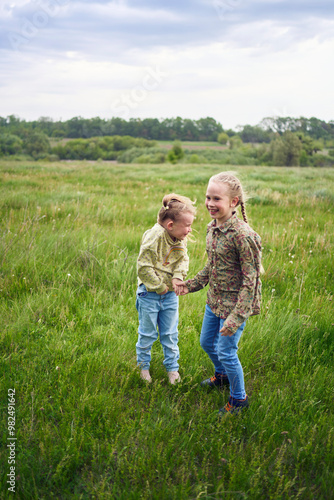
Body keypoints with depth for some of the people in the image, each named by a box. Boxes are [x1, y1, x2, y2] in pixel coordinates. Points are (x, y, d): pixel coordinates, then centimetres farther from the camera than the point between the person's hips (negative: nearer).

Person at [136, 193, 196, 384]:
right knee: (147, 334, 12)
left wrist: (178, 276, -17)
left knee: (170, 334, 15)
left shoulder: (181, 239, -5)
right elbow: (144, 268, -24)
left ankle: (172, 367, 32)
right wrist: (160, 287, -16)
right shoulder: (154, 237, -26)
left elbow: (183, 260, 4)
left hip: (170, 294, 5)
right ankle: (144, 365, 34)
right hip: (150, 294, -5)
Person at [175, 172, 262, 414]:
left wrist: (237, 317, -26)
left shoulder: (242, 235, -25)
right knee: (207, 342, 23)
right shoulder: (212, 228, 1)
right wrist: (191, 285, 16)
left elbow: (251, 279, -23)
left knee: (226, 352, 2)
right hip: (214, 300, 8)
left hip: (234, 304, -8)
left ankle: (239, 398, 27)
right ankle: (222, 375, 52)